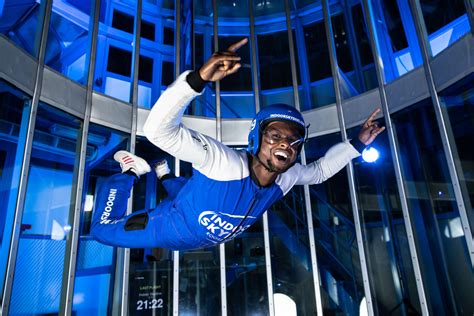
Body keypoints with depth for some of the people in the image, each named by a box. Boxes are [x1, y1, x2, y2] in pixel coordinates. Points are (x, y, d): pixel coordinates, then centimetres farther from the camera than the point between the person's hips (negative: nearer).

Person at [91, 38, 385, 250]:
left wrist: (357, 143, -3)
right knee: (104, 229, 8)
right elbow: (159, 129, -50)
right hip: (170, 228, -6)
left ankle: (164, 175, 50)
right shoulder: (225, 163, -41)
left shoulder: (288, 177, -19)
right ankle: (132, 172, 24)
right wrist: (199, 78, -64)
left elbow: (319, 171, 4)